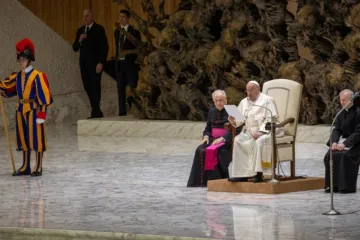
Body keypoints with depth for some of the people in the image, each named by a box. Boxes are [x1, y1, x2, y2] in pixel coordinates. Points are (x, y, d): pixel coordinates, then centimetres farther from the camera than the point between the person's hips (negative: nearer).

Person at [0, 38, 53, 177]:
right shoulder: (17, 77, 10)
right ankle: (25, 167, 20)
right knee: (23, 139, 11)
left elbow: (44, 96, -12)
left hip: (33, 110, -7)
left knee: (36, 139, -2)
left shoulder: (38, 76, -10)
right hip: (21, 111, 7)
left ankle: (38, 168, 5)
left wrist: (42, 114, -15)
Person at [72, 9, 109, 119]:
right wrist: (79, 40, -10)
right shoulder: (80, 30, 13)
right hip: (84, 63, 6)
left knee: (95, 87, -8)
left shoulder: (99, 29, -4)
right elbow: (75, 48, 11)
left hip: (95, 63, -6)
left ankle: (96, 112, -6)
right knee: (87, 87, 4)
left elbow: (104, 47, -8)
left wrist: (101, 63, -15)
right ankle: (96, 112, 11)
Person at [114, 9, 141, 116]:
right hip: (119, 63, 5)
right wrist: (116, 60, 8)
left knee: (132, 88, -3)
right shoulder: (117, 32, 13)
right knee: (120, 89, 5)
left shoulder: (134, 32, -4)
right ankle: (122, 112, 8)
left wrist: (137, 65, -9)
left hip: (130, 63, -5)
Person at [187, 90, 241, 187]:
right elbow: (207, 128, 23)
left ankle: (216, 180, -27)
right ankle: (202, 181, -25)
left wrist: (222, 138, -20)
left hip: (226, 142, -5)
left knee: (216, 151, -36)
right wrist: (206, 136, 0)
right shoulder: (211, 111, 18)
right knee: (200, 151, -26)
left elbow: (236, 130, -9)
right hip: (213, 139, 5)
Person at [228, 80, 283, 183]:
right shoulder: (244, 102, 18)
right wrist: (233, 121, -11)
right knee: (238, 140, -22)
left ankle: (259, 173, -32)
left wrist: (260, 132, -23)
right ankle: (241, 173, -26)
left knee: (259, 141, -36)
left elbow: (271, 119, -11)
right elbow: (240, 119, 14)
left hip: (266, 131, -5)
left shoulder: (267, 100, -1)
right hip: (249, 131, 5)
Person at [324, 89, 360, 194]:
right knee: (329, 155, -17)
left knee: (345, 156, -32)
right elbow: (336, 130, 6)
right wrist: (334, 142, -14)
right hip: (343, 140, 6)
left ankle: (347, 186, -26)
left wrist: (345, 144, -26)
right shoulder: (341, 114, 9)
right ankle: (333, 185, -12)